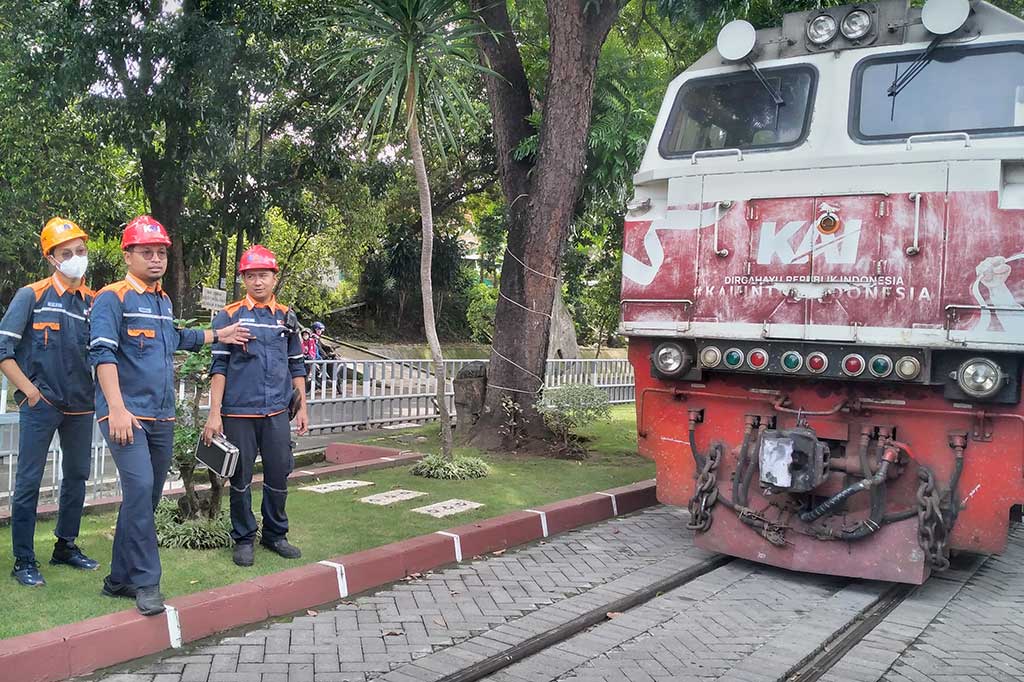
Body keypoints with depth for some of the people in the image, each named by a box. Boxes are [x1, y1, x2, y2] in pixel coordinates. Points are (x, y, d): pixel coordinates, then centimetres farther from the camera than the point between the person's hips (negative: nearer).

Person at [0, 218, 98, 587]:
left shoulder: (93, 302, 7)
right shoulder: (31, 296, -5)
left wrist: (95, 391, 5)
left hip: (81, 407, 5)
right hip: (41, 405, -5)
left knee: (77, 477, 13)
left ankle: (66, 547, 28)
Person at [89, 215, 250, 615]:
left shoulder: (163, 301, 17)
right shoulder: (112, 298, -7)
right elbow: (103, 353, -19)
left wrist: (216, 335, 34)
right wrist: (117, 408, -29)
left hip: (161, 417, 8)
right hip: (127, 415, -8)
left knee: (145, 498, 11)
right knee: (139, 487, -20)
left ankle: (120, 579, 22)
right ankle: (146, 582, -13)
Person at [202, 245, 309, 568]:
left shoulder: (286, 317, 10)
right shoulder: (229, 316, 0)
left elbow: (296, 366, 14)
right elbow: (219, 367, -3)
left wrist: (302, 408, 11)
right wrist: (214, 413, -8)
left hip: (276, 413, 3)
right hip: (238, 414, -3)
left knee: (279, 475, 7)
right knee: (241, 479, 5)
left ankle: (276, 534, 23)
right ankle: (243, 539, 19)